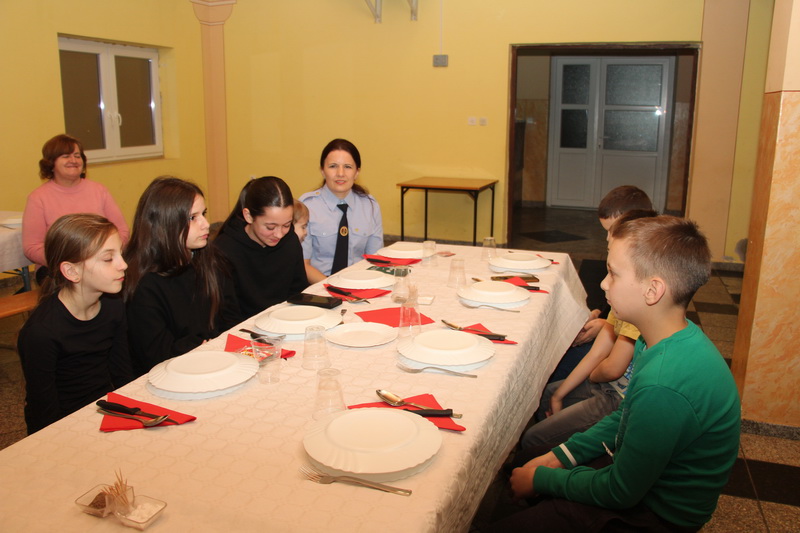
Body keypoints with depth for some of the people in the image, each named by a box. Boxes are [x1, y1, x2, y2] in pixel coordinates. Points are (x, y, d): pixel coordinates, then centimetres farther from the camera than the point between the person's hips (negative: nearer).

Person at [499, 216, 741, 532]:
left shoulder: (663, 387, -37)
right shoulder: (674, 338, -6)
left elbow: (619, 492, -24)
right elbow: (625, 418, 8)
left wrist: (542, 479, -10)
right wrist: (561, 456, 2)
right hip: (642, 475, 8)